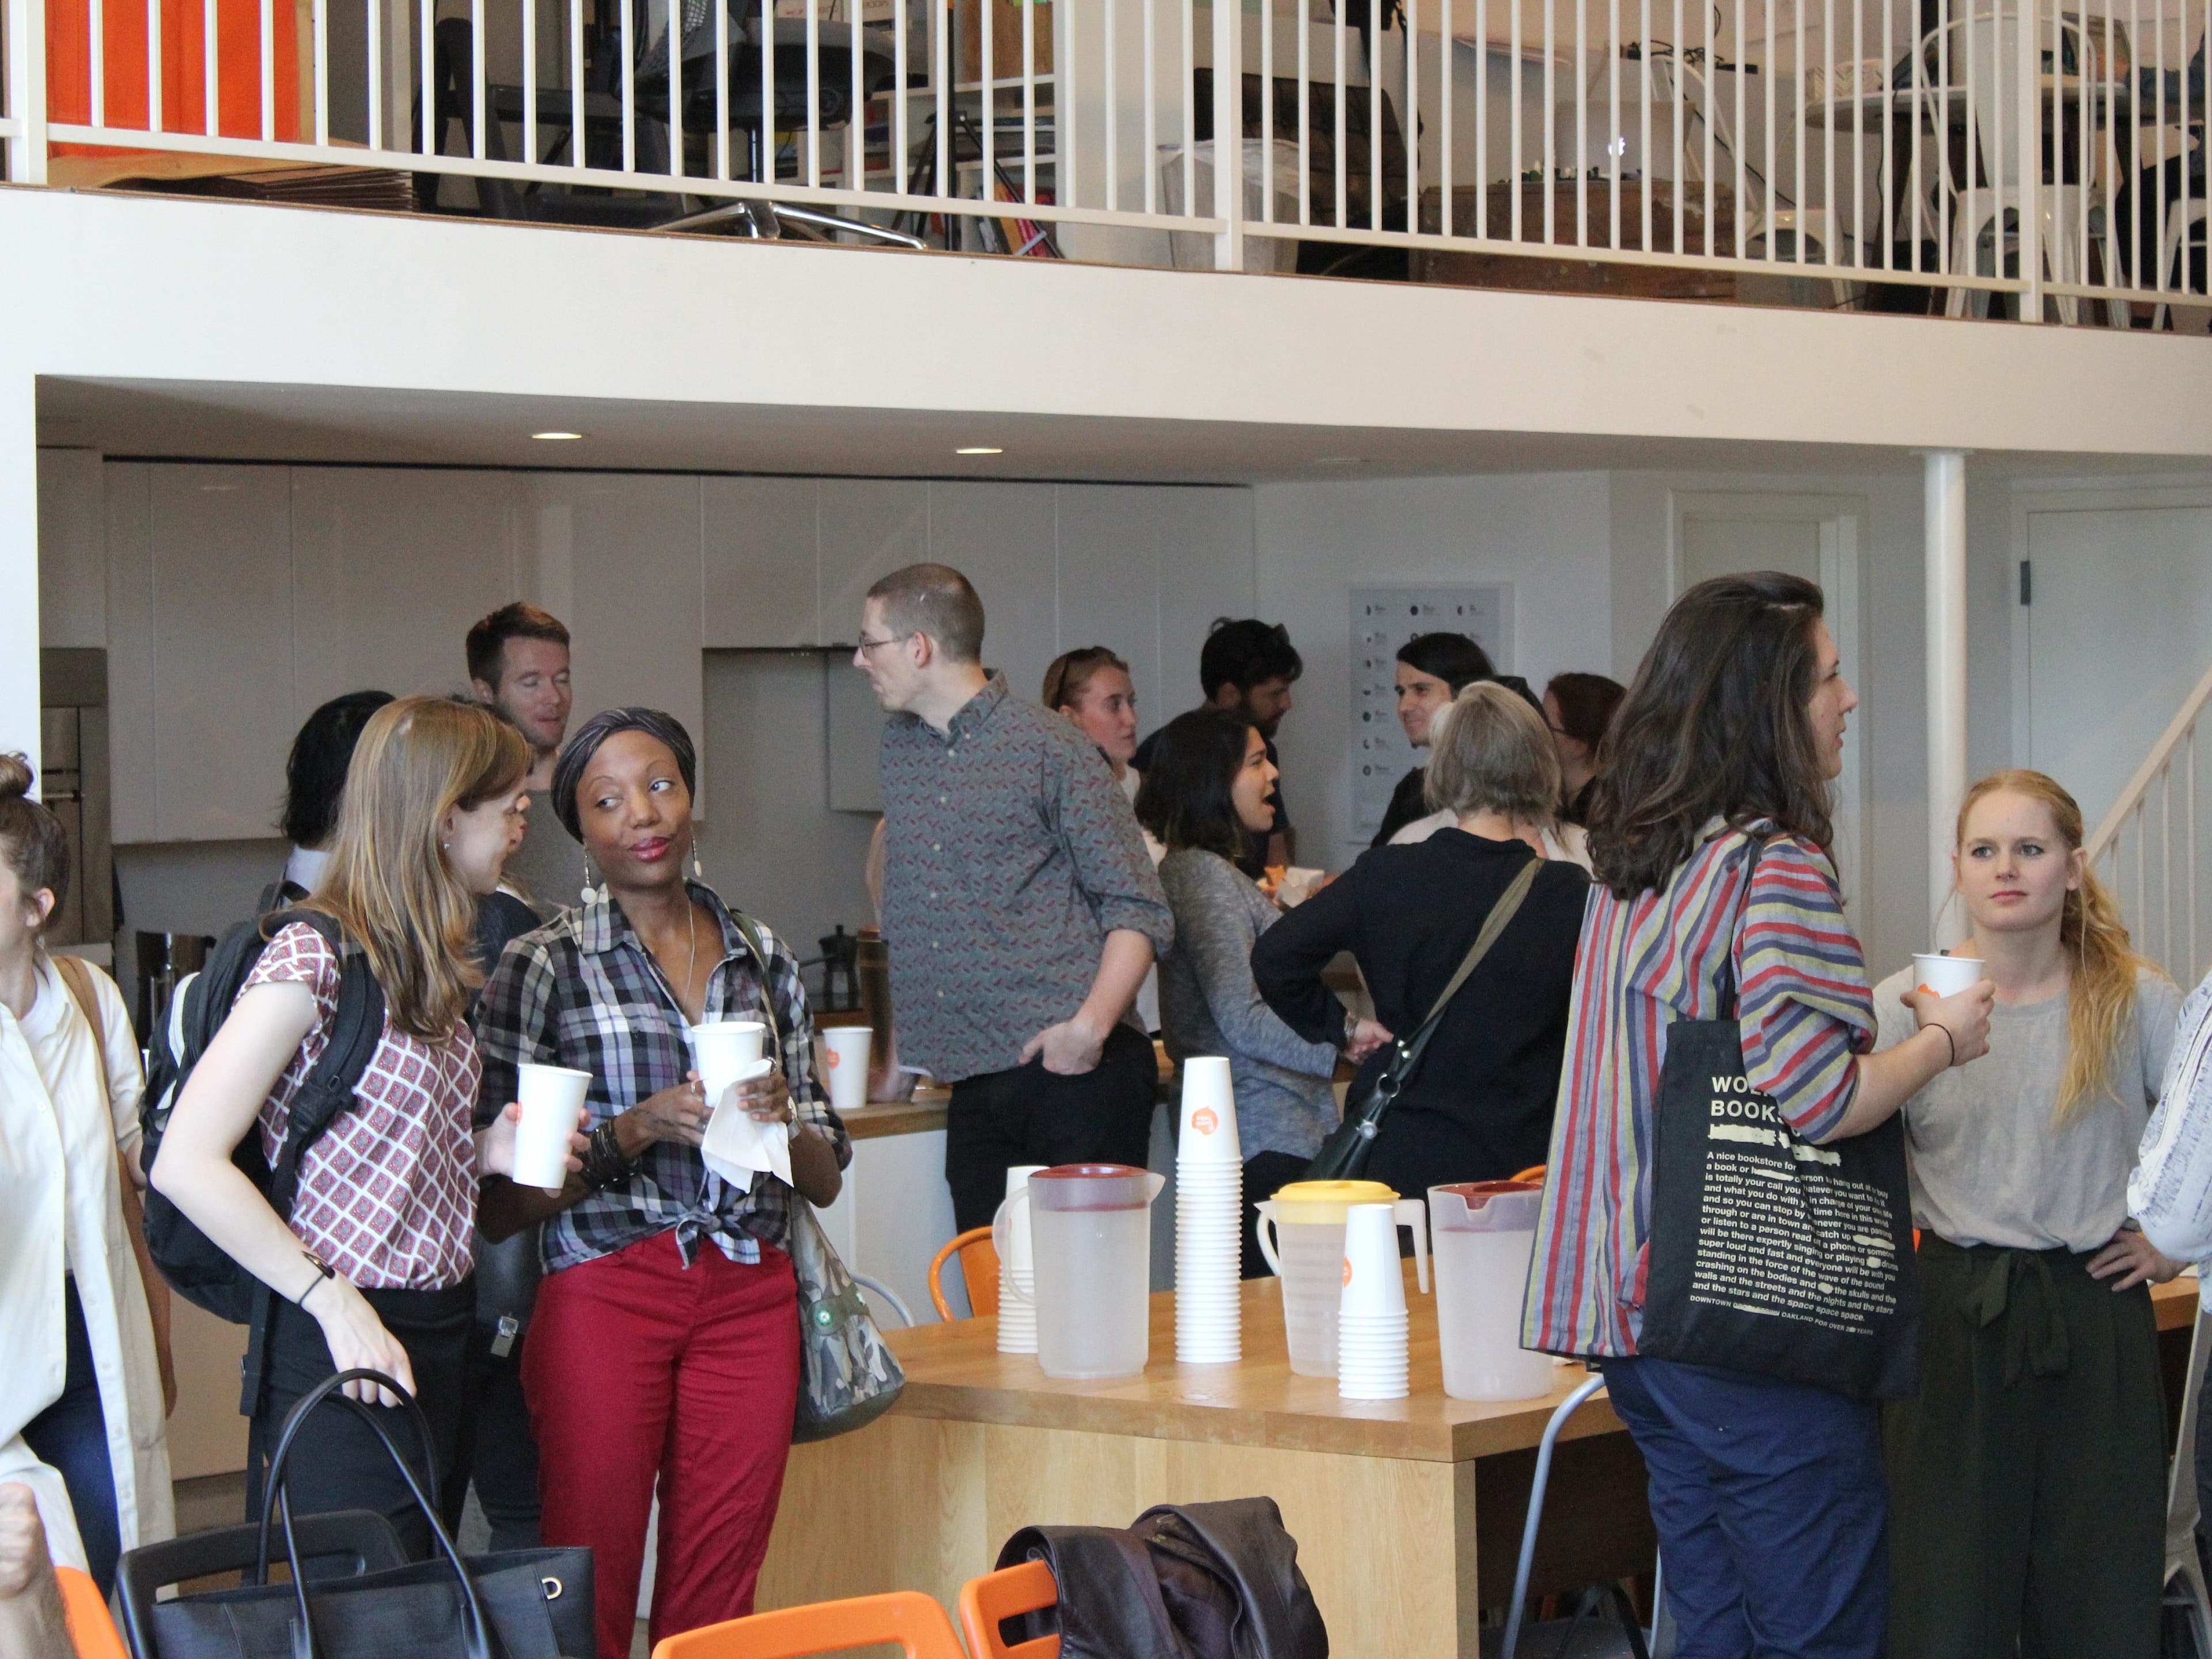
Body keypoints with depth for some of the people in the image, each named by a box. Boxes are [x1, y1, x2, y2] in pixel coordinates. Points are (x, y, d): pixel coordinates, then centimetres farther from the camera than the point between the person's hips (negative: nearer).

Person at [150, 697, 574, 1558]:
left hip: (438, 1334, 9)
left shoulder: (427, 968, 14)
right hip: (345, 1350, -9)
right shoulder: (315, 957, -14)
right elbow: (187, 1163, -20)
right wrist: (335, 1304, -21)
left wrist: (486, 1151, 3)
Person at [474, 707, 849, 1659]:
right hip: (605, 1295, -3)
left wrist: (783, 1121, -6)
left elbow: (826, 1180, 15)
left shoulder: (765, 963, 12)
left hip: (750, 1302, 3)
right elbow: (501, 1200, -4)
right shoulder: (544, 966, 1)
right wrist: (635, 1131, -16)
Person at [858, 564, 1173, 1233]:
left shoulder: (1048, 748, -3)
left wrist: (1092, 1024, -19)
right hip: (975, 1089, 6)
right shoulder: (899, 746, 16)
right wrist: (907, 1050, 18)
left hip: (1072, 1071, -6)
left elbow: (1140, 909, -4)